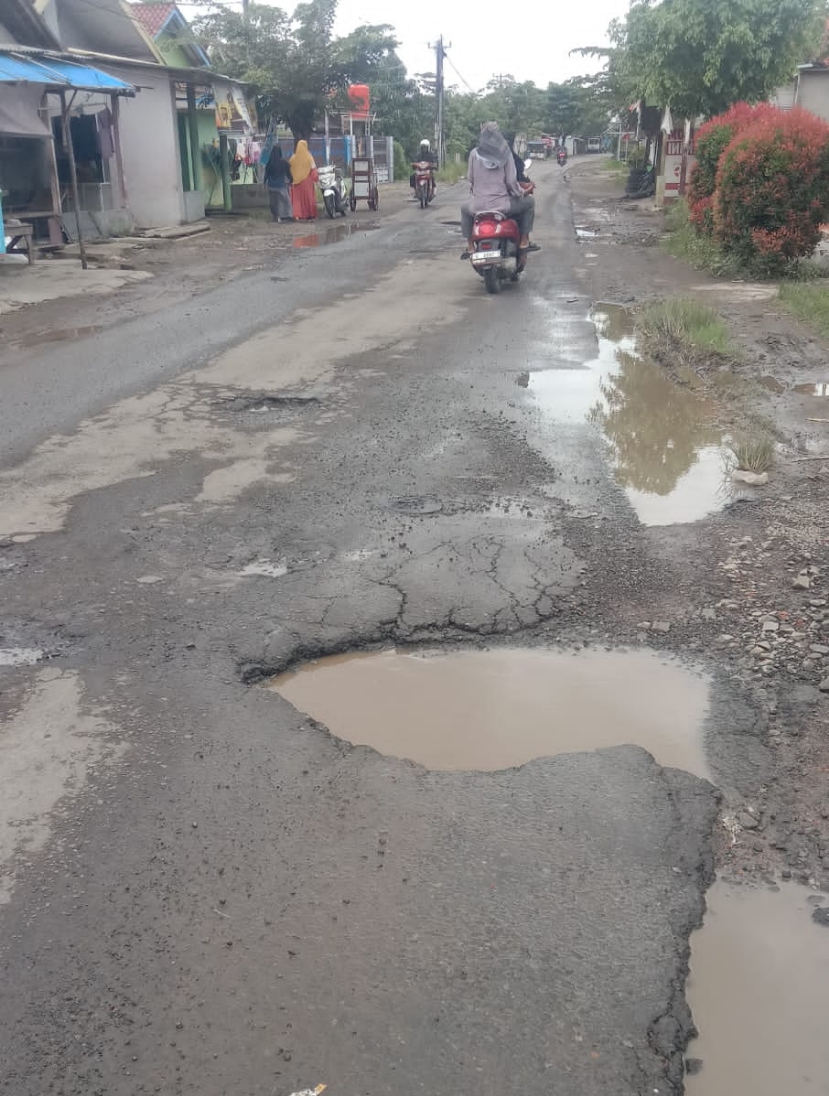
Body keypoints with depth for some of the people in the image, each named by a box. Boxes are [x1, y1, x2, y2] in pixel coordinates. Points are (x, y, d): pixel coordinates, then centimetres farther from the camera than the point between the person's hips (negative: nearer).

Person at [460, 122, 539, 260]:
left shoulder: (474, 154, -1)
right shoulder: (505, 154, -4)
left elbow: (470, 177, 8)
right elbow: (511, 181, -5)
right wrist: (521, 192, 15)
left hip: (478, 206, 2)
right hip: (501, 205, -2)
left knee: (465, 210, 37)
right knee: (529, 201, 23)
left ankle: (470, 247, 28)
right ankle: (524, 242, 19)